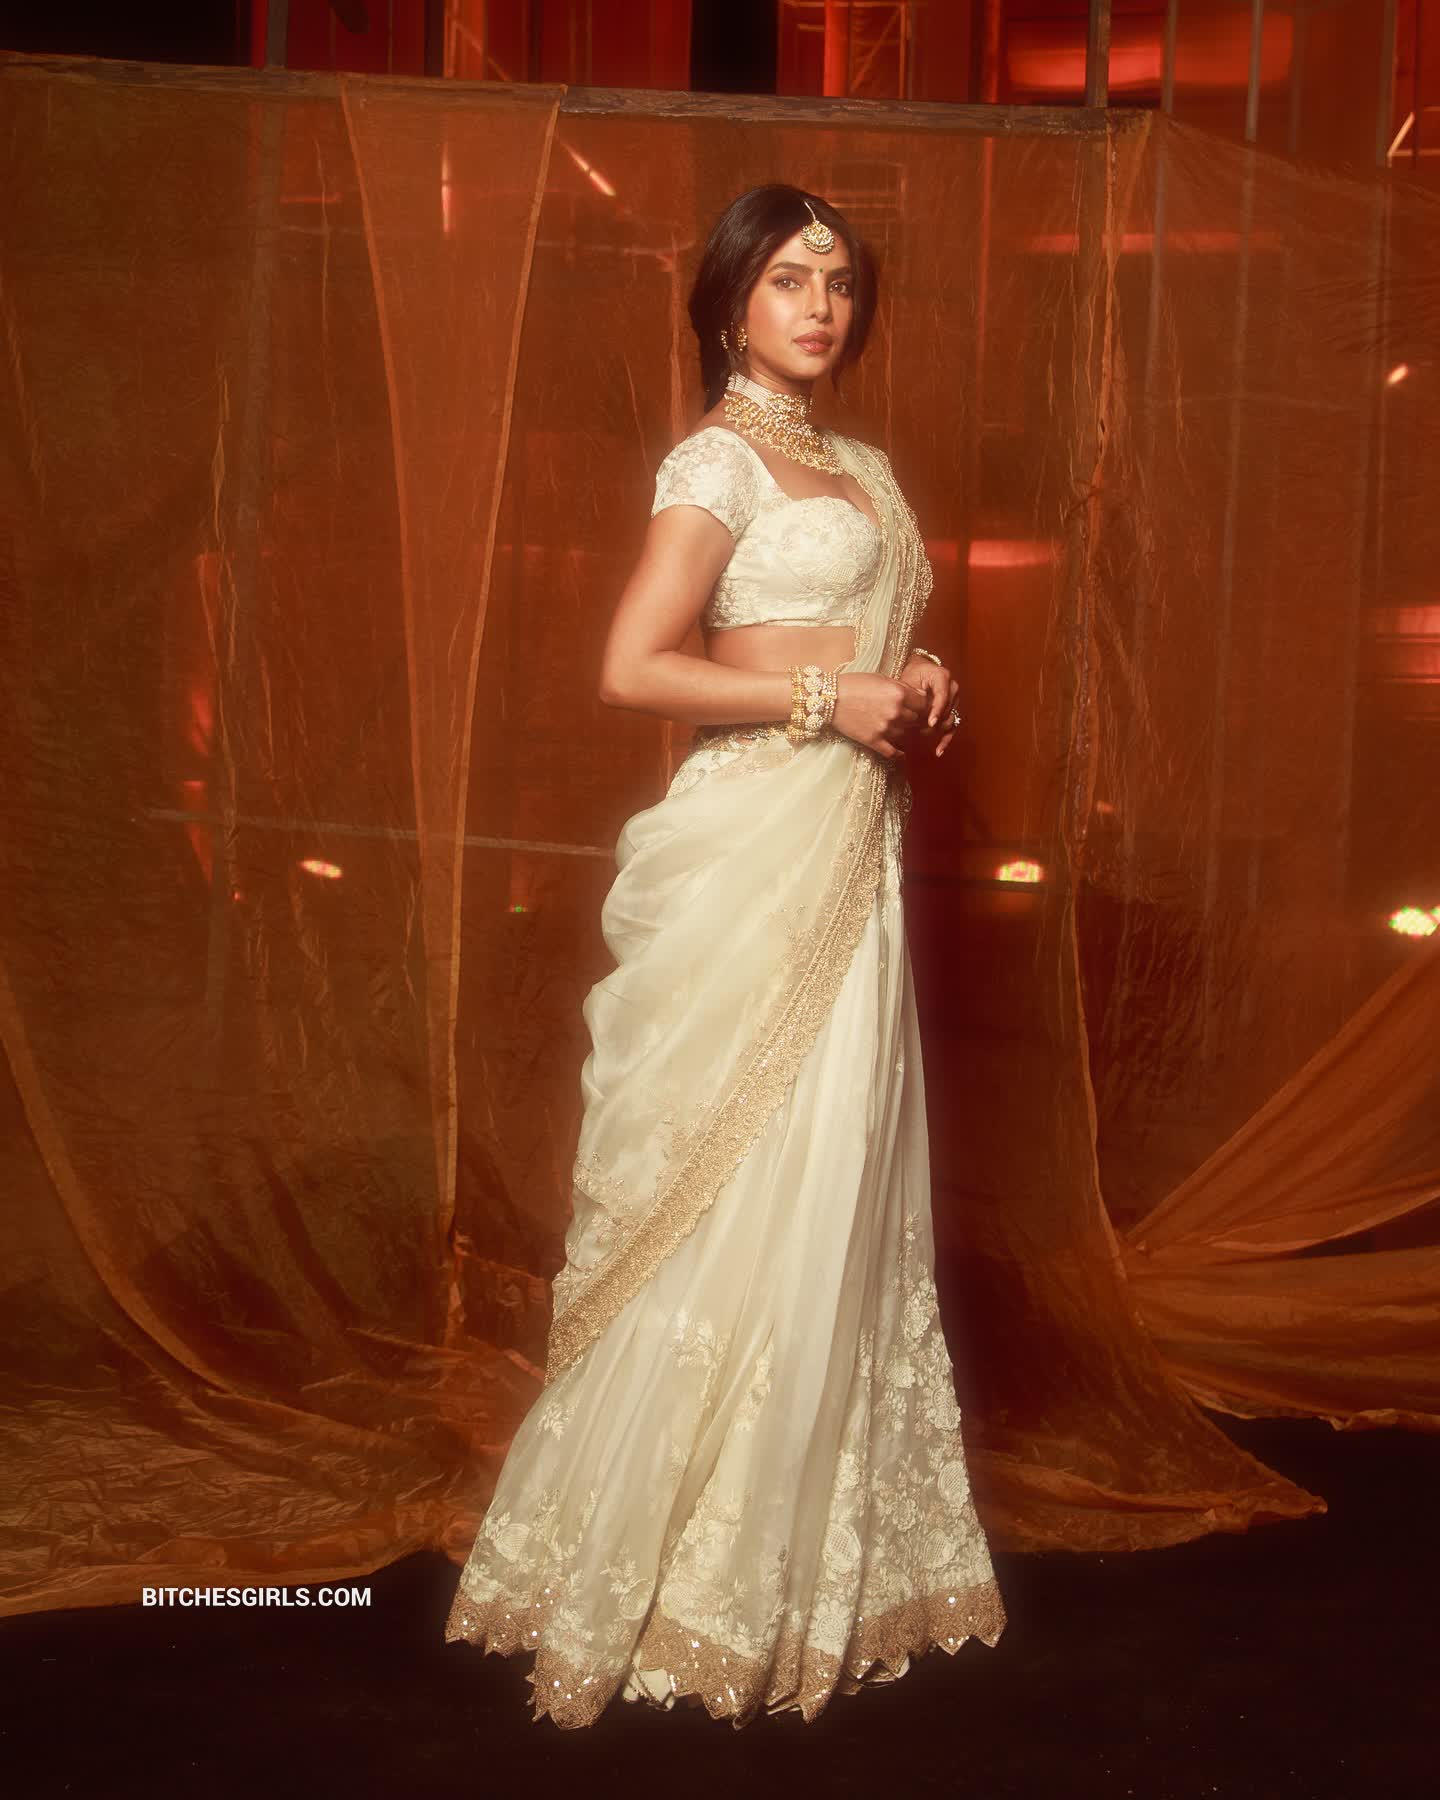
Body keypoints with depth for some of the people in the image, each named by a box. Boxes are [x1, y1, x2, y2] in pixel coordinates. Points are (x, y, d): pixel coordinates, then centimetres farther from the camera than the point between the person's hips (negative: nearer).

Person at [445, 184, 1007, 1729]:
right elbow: (632, 668, -16)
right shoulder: (718, 460, -6)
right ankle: (683, 1562, 9)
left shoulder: (861, 471, 18)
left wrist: (918, 681, 6)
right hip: (752, 845, -8)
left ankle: (817, 1542, 23)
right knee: (743, 1192, -5)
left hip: (852, 849, 8)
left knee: (842, 1188, 10)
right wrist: (827, 698, -14)